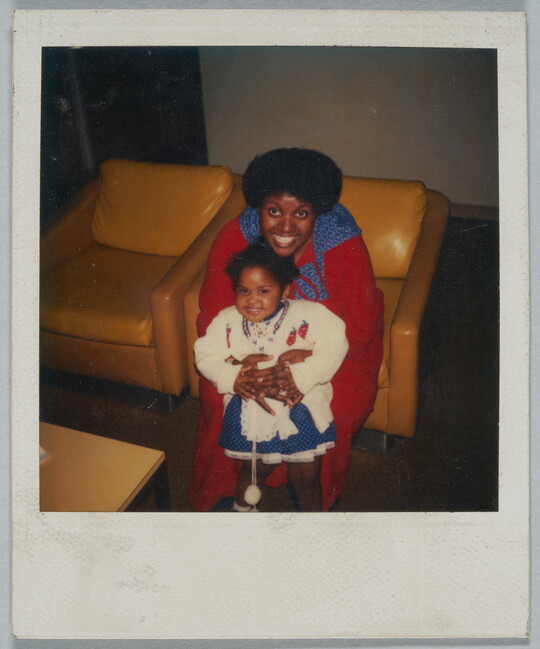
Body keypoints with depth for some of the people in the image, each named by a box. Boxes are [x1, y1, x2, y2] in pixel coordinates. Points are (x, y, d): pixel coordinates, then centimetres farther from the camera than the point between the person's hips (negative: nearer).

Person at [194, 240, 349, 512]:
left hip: (300, 406, -2)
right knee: (254, 468, 23)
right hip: (250, 412, 2)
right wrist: (231, 377, -21)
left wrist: (302, 377, -28)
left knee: (305, 477, 9)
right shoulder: (227, 321, -3)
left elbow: (334, 343, -21)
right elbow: (205, 355, -3)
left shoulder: (307, 314, -13)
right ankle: (242, 505, 54)